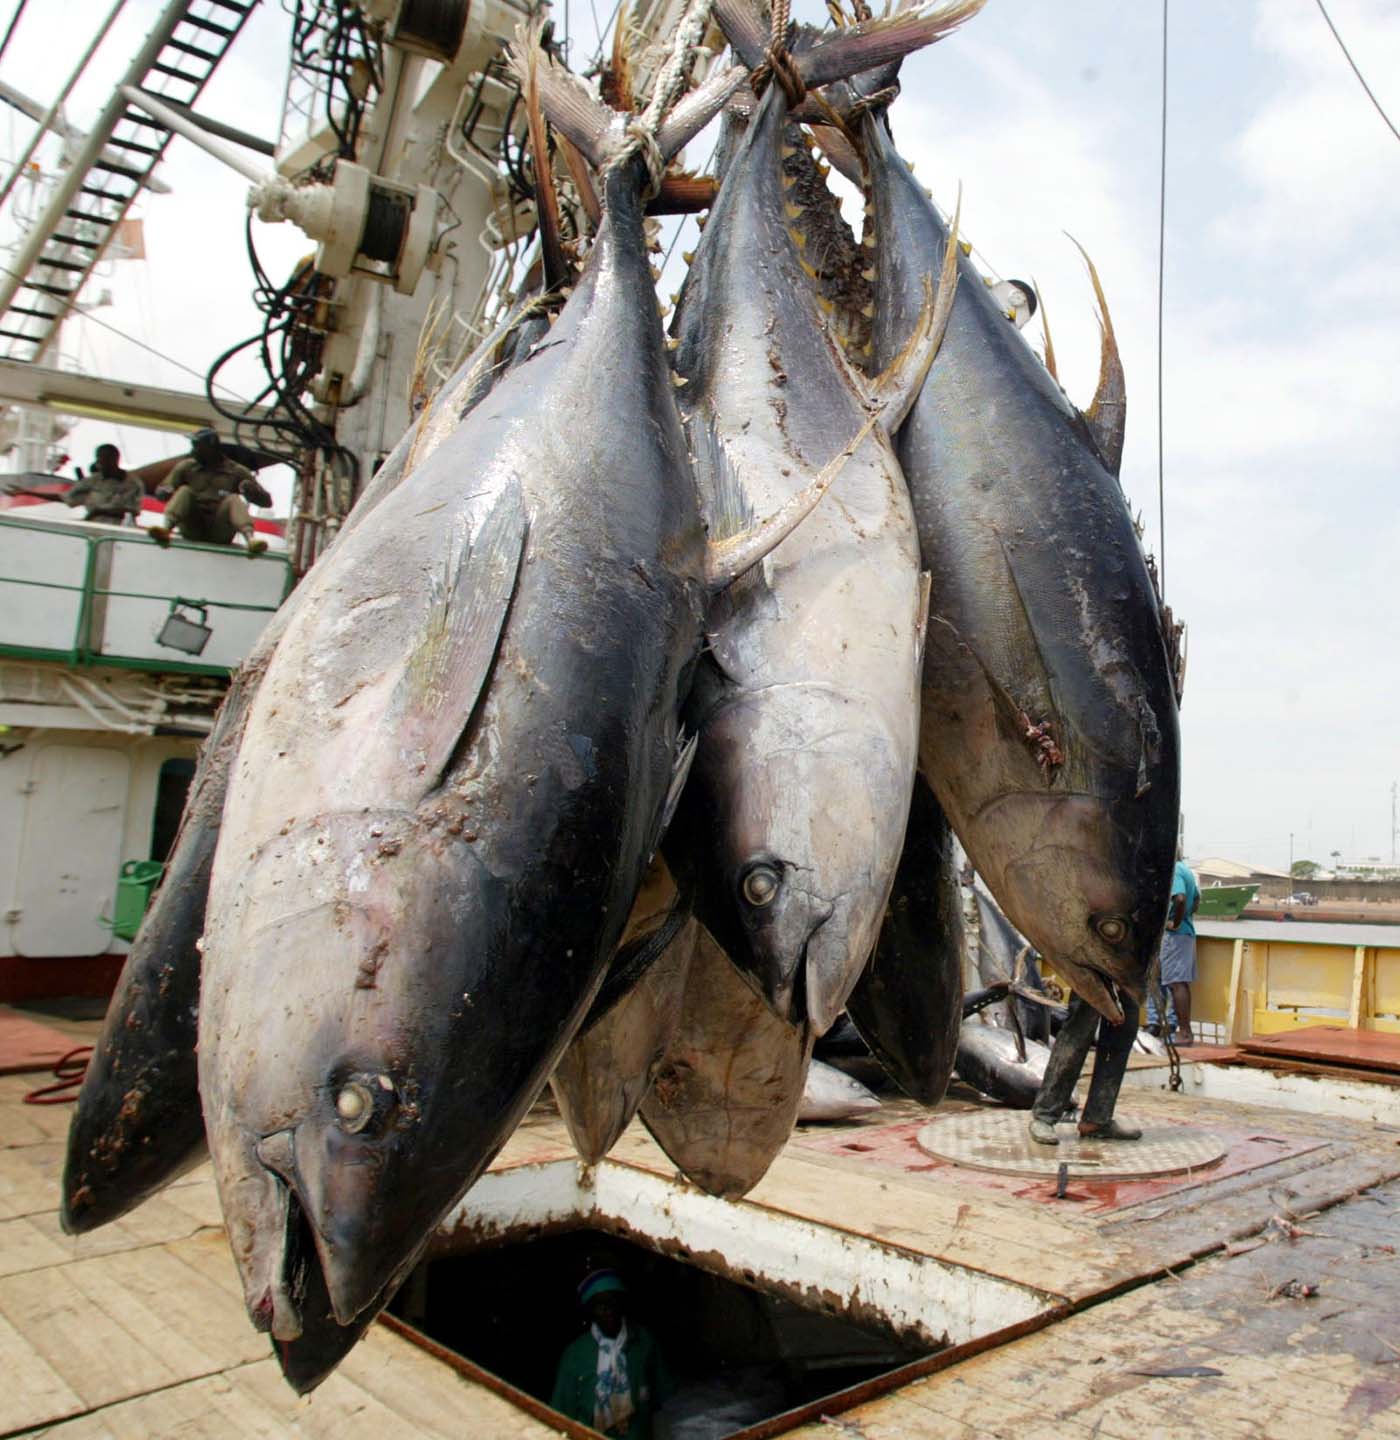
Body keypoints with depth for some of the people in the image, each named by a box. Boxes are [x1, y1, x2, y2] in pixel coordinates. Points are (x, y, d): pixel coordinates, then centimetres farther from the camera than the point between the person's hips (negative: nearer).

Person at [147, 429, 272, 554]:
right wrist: (166, 491, -12)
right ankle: (166, 529, -44)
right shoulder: (187, 466, 13)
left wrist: (251, 490, -18)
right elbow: (160, 492, 13)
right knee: (184, 490, -18)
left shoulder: (235, 470, 7)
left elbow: (266, 501, 4)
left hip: (220, 533, -2)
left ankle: (250, 539, -52)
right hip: (192, 530, 2)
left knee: (233, 499, -25)